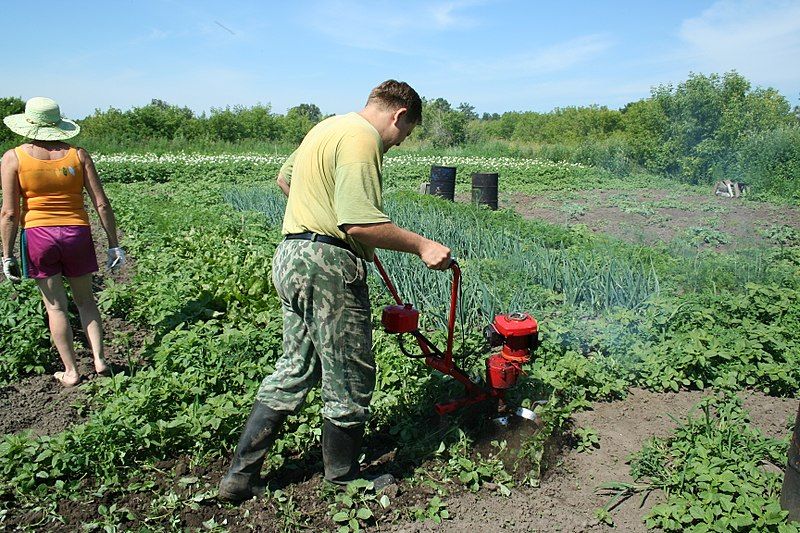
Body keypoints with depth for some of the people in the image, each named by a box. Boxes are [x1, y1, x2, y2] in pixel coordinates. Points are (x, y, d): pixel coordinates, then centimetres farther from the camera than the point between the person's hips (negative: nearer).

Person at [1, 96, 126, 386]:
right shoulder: (78, 155, -1)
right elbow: (102, 204, -3)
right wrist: (114, 245, 3)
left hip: (38, 234, -1)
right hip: (77, 233, 1)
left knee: (55, 306, 10)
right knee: (85, 299, 18)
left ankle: (71, 372, 17)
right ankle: (99, 360, 11)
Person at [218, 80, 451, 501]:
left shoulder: (328, 127, 20)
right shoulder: (362, 138, -13)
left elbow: (285, 177, 34)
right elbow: (360, 223, -25)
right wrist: (421, 246, -19)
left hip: (291, 256, 10)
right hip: (328, 265, -10)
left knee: (295, 369, 18)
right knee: (349, 379, 6)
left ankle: (241, 475, 23)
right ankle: (344, 479, 25)